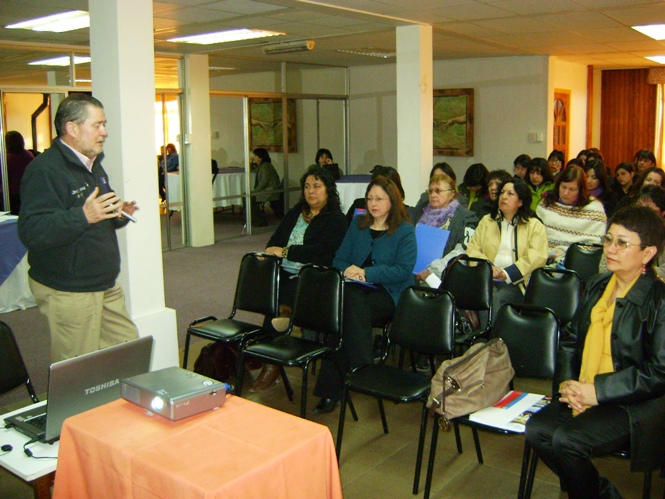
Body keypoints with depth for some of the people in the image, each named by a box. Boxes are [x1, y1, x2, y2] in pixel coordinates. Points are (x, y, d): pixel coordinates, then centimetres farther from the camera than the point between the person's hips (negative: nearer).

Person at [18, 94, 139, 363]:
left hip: (104, 285, 9)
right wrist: (83, 216, -37)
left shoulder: (92, 165, 15)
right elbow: (30, 231, -27)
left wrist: (118, 215, 5)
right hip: (68, 291, -9)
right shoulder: (45, 169, -16)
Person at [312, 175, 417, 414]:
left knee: (349, 304, -34)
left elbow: (404, 270, -8)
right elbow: (339, 259, 18)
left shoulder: (405, 230, 4)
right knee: (349, 300, -34)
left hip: (390, 295, -4)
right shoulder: (358, 224, 20)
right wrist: (347, 270, -7)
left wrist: (366, 273, -17)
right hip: (357, 290, 4)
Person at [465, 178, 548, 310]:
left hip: (515, 284, -2)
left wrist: (508, 273, -13)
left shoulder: (534, 225, 13)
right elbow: (472, 249, 12)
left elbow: (538, 256, -3)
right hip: (487, 280, 2)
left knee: (495, 299, -33)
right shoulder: (486, 221, 23)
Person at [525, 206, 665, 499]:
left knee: (566, 440, -26)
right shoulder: (597, 286, 12)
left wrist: (598, 391, -18)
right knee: (537, 430, -17)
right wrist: (567, 381, 1)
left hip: (635, 405, -7)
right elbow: (572, 339, 18)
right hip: (584, 394, 7)